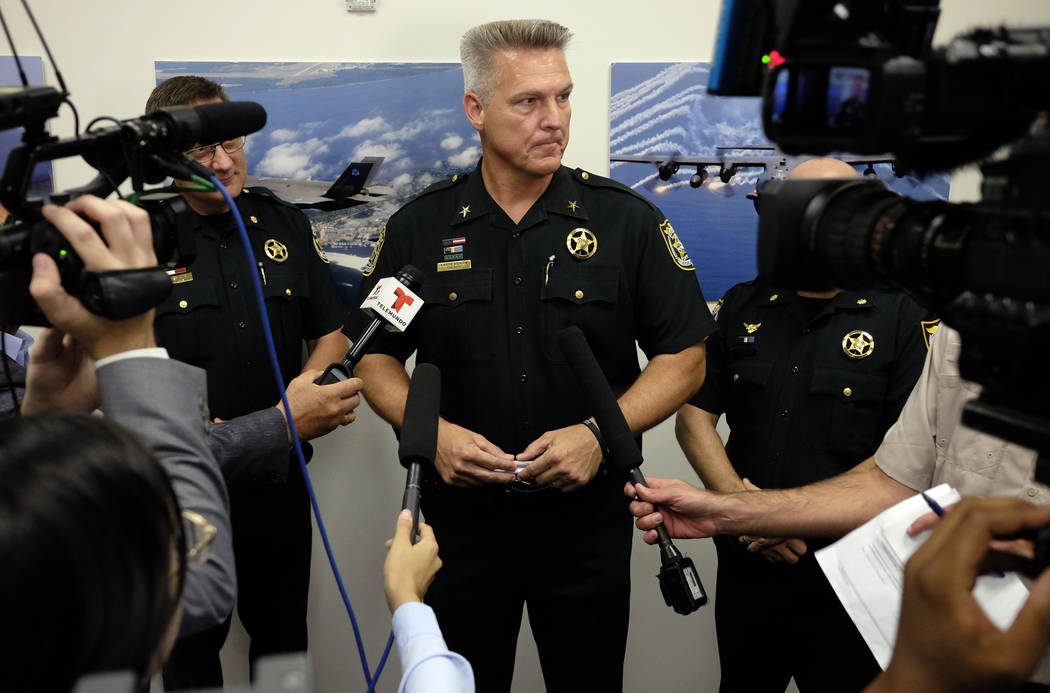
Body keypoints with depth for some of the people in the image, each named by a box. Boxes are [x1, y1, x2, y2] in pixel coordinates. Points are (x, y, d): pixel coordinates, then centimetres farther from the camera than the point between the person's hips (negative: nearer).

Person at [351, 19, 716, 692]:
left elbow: (684, 356, -2)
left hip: (588, 517, 0)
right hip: (461, 515, 1)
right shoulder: (420, 227, -1)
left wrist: (599, 433, -15)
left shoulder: (628, 220, -4)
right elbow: (375, 354, 6)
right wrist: (432, 431, -11)